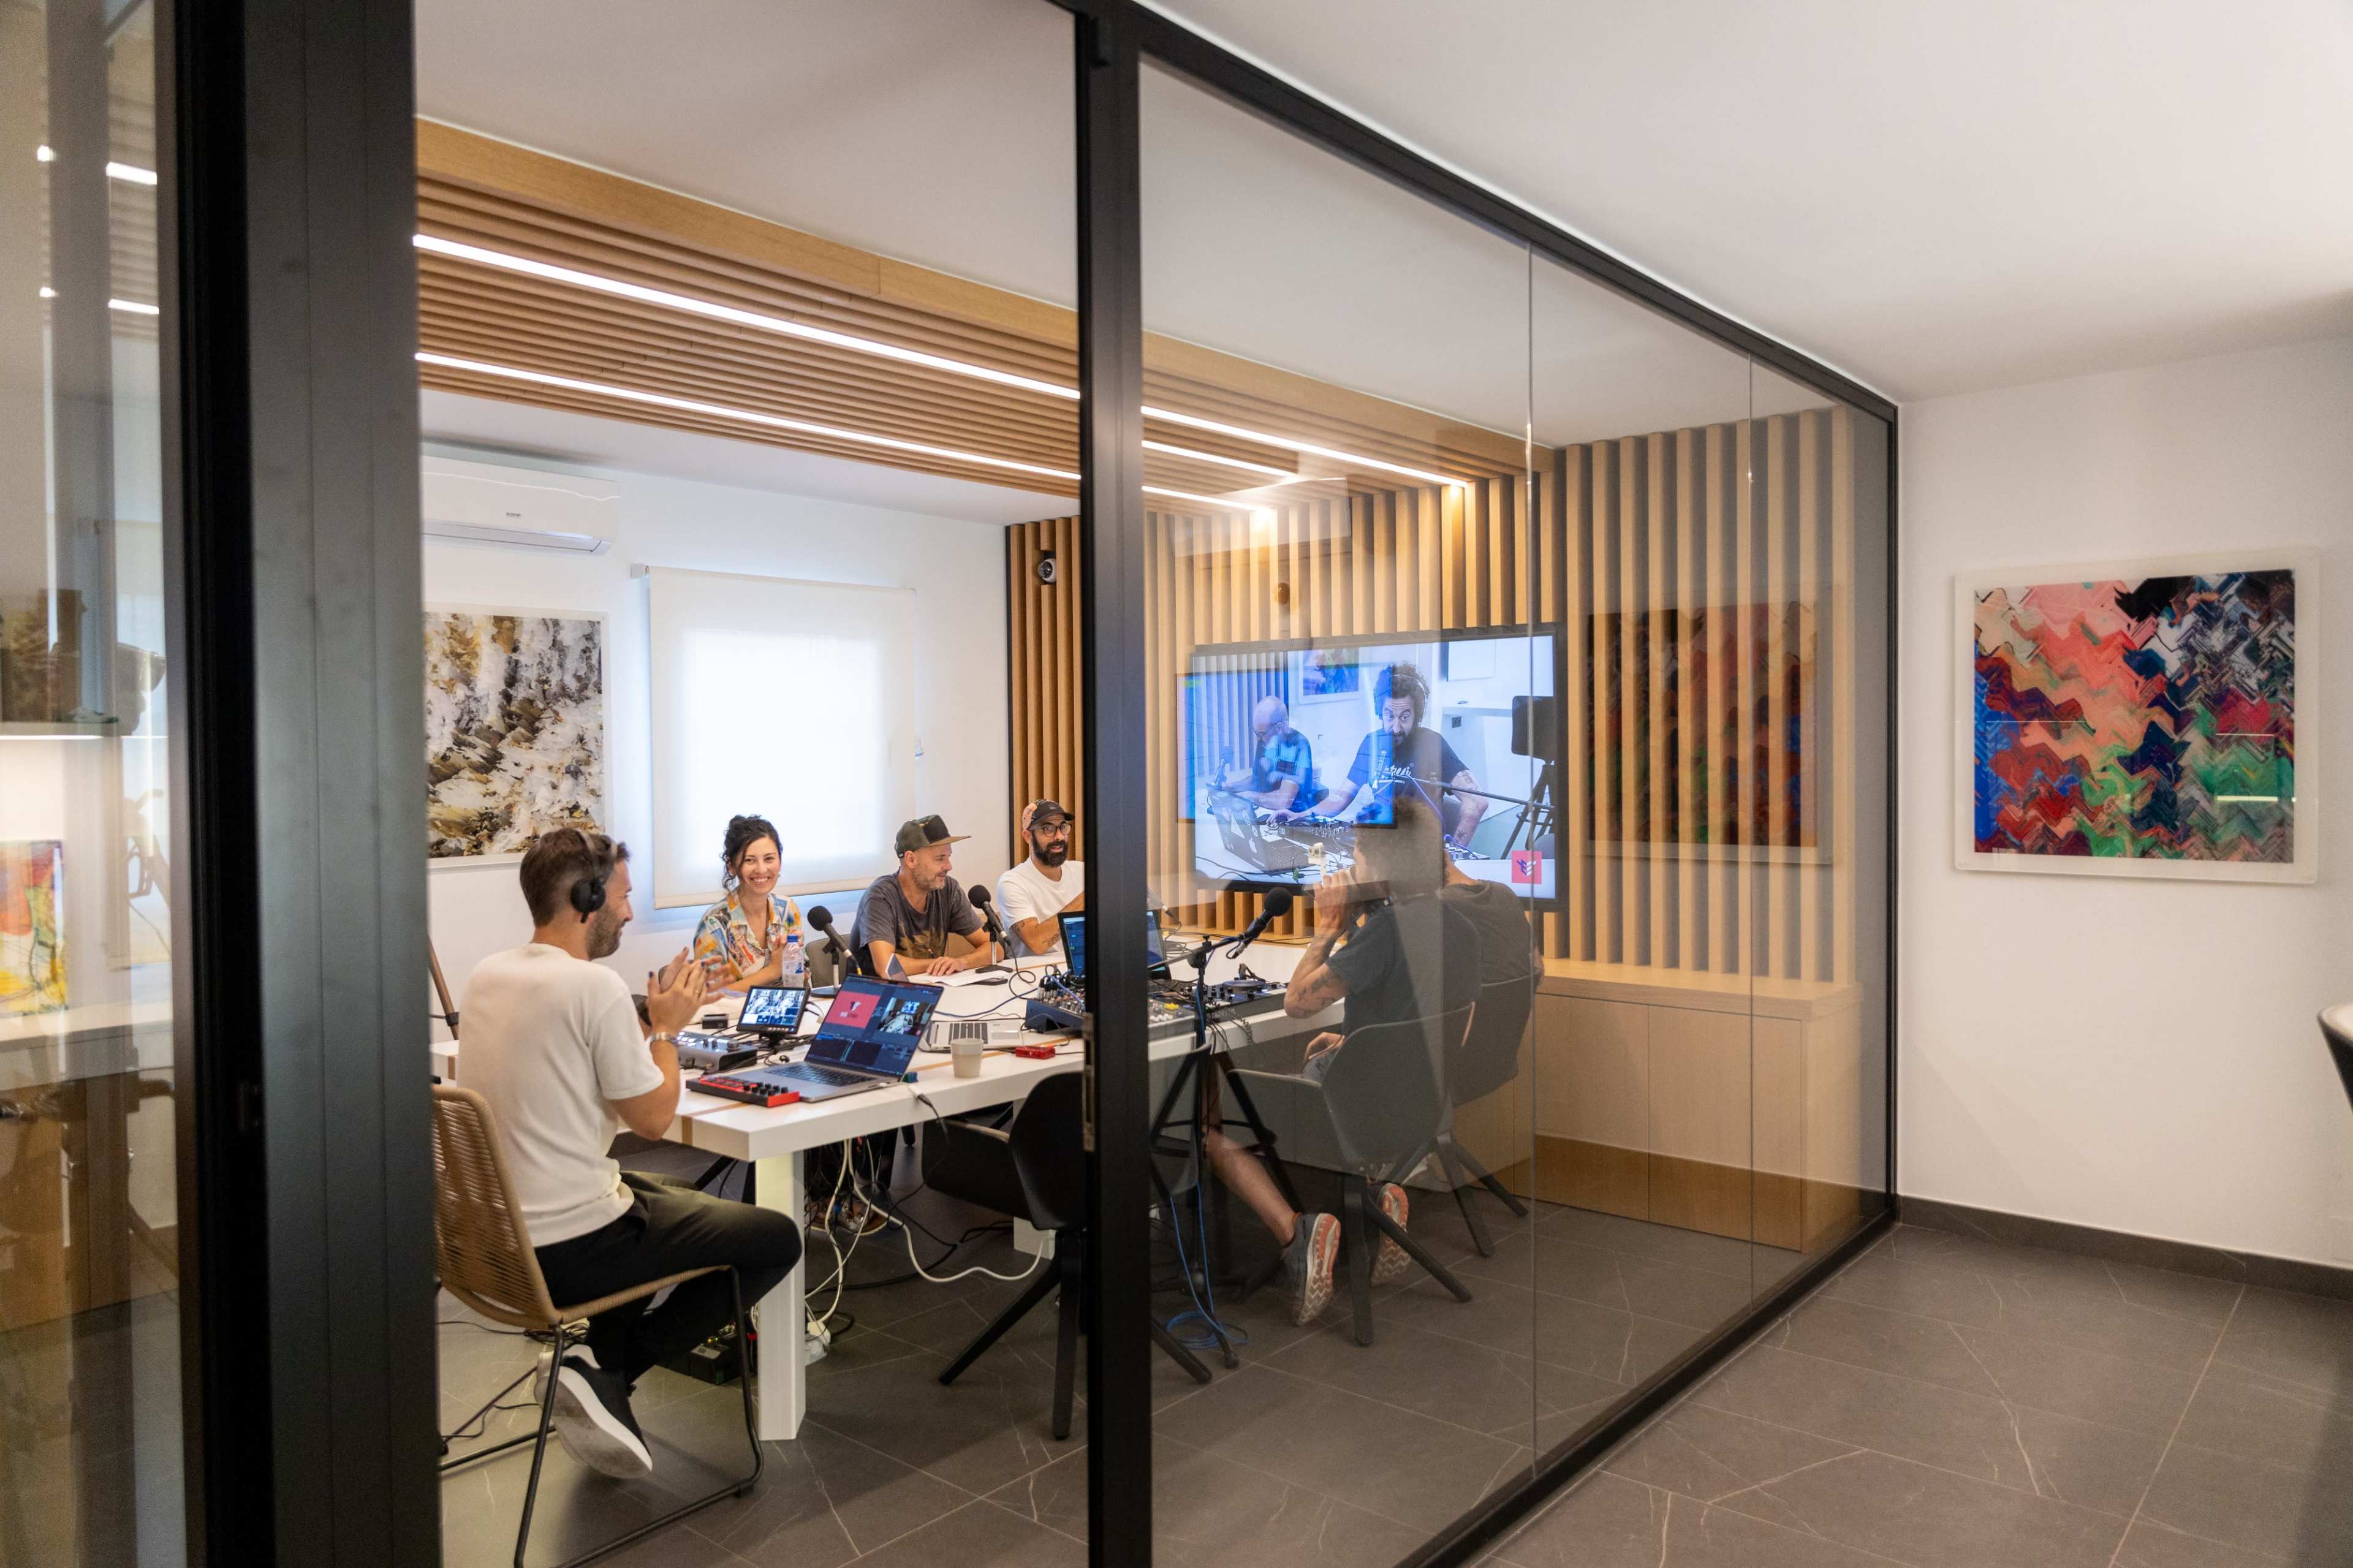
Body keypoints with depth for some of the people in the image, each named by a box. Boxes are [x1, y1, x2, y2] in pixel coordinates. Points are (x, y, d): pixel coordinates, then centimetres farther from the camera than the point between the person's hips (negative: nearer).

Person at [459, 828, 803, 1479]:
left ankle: (605, 1374, 21)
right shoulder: (595, 986, -20)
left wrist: (646, 1019, 16)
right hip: (568, 1250, -9)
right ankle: (604, 1372, 0)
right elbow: (653, 1119, -13)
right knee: (779, 1238, 2)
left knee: (655, 1194, 34)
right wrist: (668, 1027, 2)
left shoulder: (485, 975, 5)